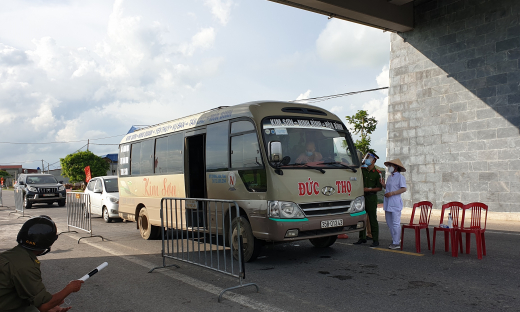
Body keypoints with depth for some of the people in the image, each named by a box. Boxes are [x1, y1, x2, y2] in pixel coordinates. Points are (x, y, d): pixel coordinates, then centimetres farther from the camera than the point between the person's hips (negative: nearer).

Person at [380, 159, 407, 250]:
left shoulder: (400, 177, -7)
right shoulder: (389, 177, 18)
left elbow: (404, 189, -15)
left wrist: (392, 193, -20)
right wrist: (383, 184, 5)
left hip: (395, 203, -9)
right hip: (388, 203, 9)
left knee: (395, 223, -7)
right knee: (389, 222, 12)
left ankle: (396, 243, -2)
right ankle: (396, 239, 25)